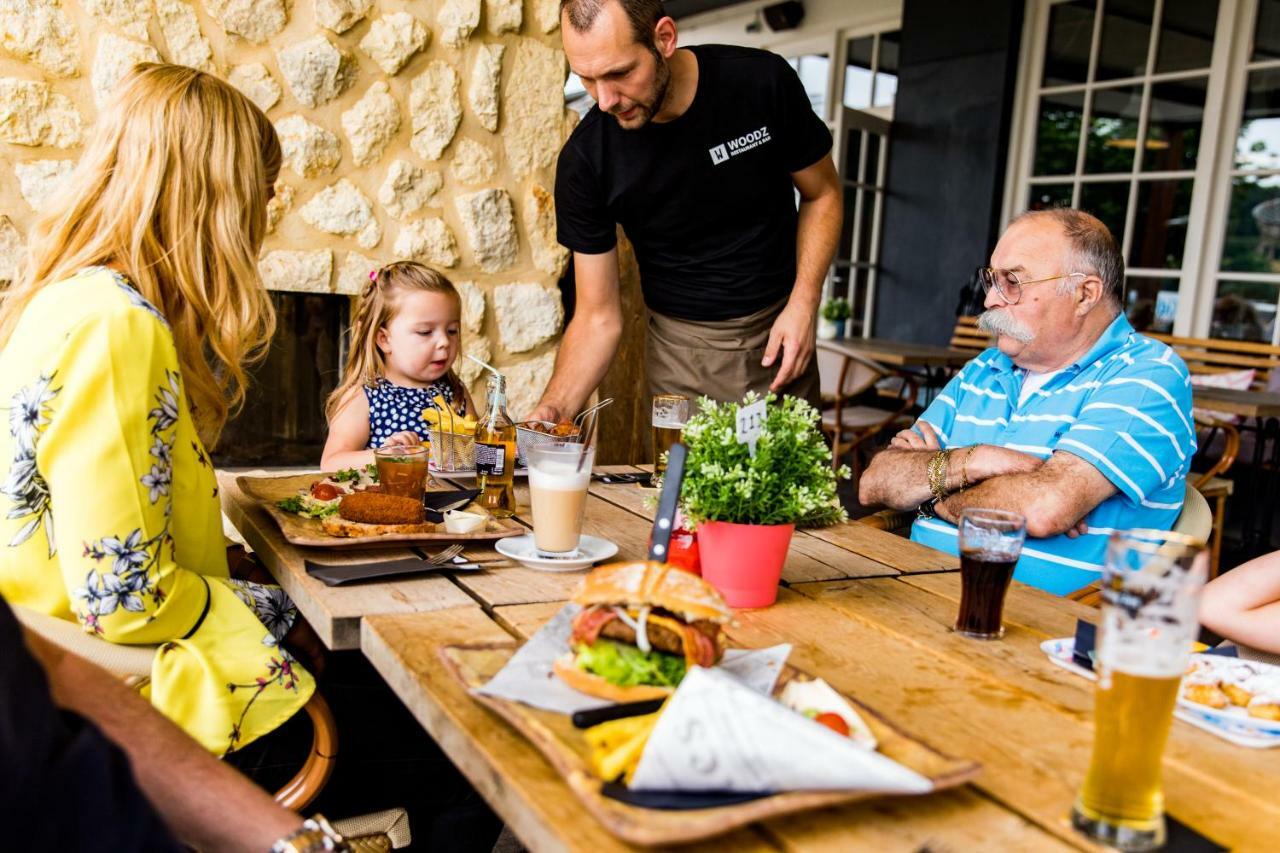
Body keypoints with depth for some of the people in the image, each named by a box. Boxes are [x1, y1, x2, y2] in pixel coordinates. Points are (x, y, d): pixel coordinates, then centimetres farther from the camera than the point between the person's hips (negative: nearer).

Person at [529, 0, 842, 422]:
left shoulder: (763, 82, -16)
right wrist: (553, 409, -26)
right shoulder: (584, 161, -16)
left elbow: (822, 193, 0)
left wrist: (804, 302, -13)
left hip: (778, 338, 1)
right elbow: (598, 317, -11)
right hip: (681, 354, 0)